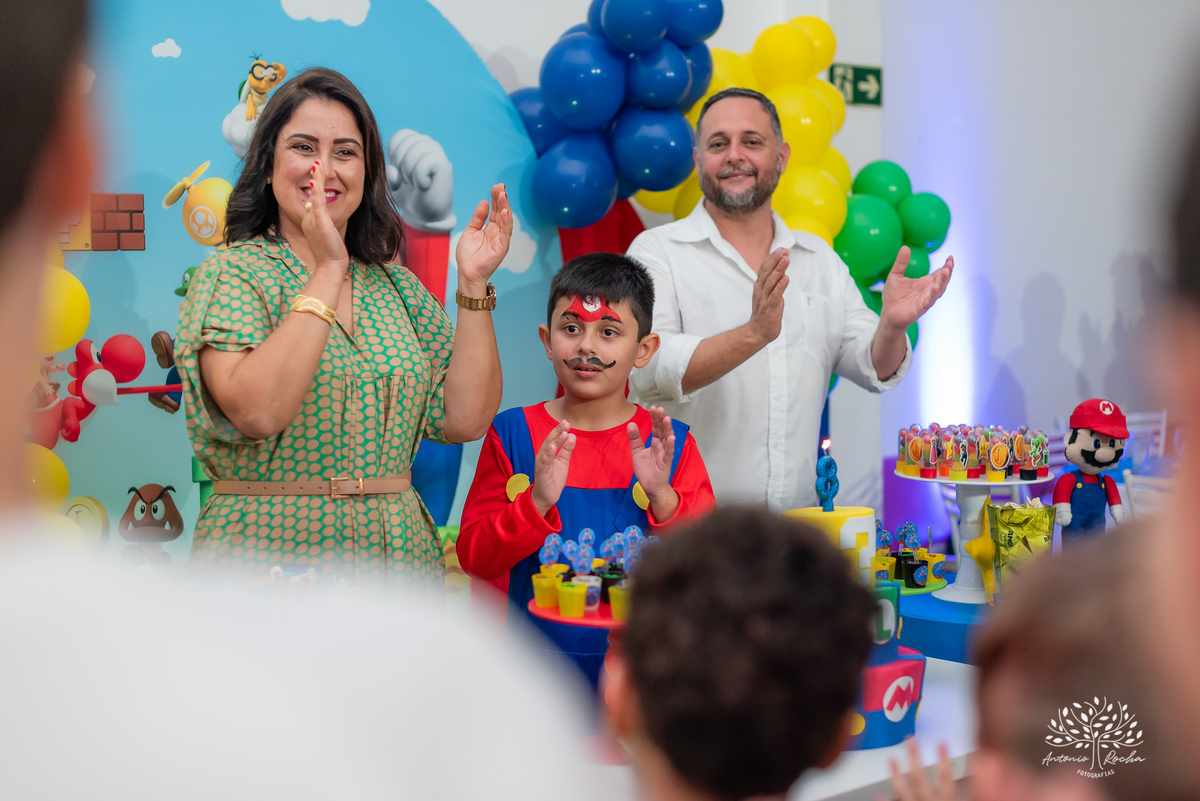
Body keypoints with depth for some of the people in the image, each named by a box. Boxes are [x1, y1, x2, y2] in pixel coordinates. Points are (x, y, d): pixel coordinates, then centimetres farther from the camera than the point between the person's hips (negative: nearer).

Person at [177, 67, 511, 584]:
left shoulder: (396, 286, 9)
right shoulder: (231, 274, -5)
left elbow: (465, 420, 0)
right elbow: (257, 411, -23)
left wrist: (473, 283, -5)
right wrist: (328, 271, -21)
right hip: (268, 554, -4)